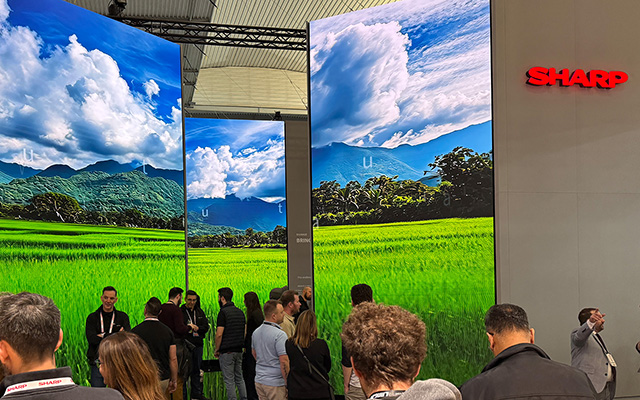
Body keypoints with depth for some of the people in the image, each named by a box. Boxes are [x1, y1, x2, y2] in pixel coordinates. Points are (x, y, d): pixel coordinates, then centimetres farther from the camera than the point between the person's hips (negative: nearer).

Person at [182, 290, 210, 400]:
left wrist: (197, 328, -12)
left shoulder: (200, 312, 12)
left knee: (196, 370, 13)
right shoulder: (180, 312, -4)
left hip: (198, 345, 5)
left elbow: (206, 327, 5)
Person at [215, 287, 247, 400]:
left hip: (227, 351, -7)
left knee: (229, 380, -1)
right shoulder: (240, 312, 11)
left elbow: (219, 334, -16)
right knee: (239, 377, 15)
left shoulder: (223, 312, -13)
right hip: (239, 350, 7)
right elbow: (244, 332, 14)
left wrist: (216, 350, -6)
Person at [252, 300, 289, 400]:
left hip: (259, 380, 8)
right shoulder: (280, 334, -19)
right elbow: (284, 362, -21)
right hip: (275, 384, -8)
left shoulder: (256, 332, 6)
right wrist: (288, 384, -14)